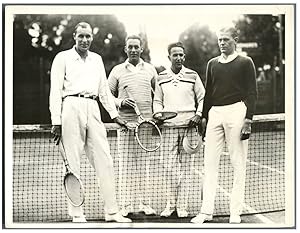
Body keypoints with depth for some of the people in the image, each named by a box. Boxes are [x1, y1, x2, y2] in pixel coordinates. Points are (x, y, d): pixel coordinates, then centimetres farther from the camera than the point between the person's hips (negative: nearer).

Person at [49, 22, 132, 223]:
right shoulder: (63, 58, 6)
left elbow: (104, 89, 24)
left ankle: (112, 212, 4)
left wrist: (115, 115, 18)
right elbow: (55, 91, 1)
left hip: (93, 109, 5)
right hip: (72, 107, -4)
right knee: (73, 163, -3)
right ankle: (77, 214, 1)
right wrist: (56, 121, -7)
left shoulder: (97, 59, 21)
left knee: (105, 160, -1)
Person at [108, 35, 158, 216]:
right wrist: (120, 102, -9)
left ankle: (145, 204, 8)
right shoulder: (117, 71, 7)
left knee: (144, 164, 4)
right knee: (126, 164, -2)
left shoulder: (150, 70, 12)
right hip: (125, 122, -1)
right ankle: (126, 205, 2)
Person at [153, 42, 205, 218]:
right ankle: (170, 204, 7)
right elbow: (157, 101, 18)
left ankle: (182, 206, 6)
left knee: (185, 167, 0)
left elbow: (202, 98, 10)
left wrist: (198, 114, -5)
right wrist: (158, 113, -1)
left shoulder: (192, 76, 6)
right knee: (169, 166, -2)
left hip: (189, 125, -1)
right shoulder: (161, 78, 11)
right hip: (169, 125, 1)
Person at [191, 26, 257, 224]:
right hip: (214, 112, 4)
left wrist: (248, 119, -10)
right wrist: (204, 116, 13)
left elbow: (252, 93, -1)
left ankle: (235, 212, 4)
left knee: (238, 163, -2)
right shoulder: (212, 63, 17)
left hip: (236, 111, -4)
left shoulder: (245, 62, 4)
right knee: (210, 162, 0)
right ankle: (206, 211, 3)